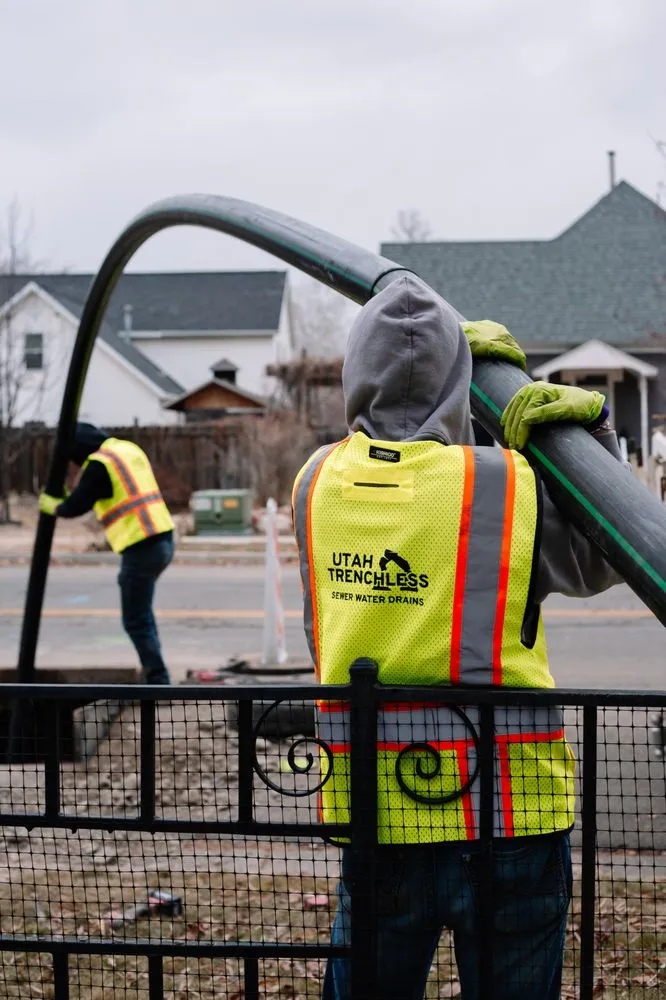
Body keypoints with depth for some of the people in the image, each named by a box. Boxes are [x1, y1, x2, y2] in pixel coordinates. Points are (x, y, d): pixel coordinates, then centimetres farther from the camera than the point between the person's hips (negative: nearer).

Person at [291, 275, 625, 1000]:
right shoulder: (513, 488, -10)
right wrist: (593, 429, 3)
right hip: (506, 810, -3)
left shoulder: (318, 483, 0)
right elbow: (597, 564, 9)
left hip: (374, 813, 3)